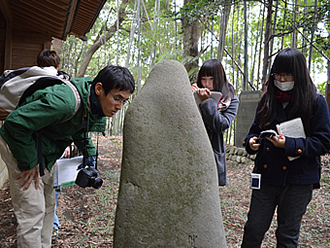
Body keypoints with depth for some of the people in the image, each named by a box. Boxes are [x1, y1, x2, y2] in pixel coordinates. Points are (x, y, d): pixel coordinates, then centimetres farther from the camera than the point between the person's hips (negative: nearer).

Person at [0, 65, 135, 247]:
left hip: (42, 150, 9)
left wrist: (90, 155, 5)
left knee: (47, 205, 18)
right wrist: (28, 163, -25)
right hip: (19, 144, -9)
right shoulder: (65, 102, -37)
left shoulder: (94, 102, -7)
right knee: (32, 211, -7)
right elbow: (16, 122, -33)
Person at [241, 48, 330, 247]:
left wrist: (289, 144, -22)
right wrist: (251, 142, -8)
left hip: (298, 180, -3)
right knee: (253, 230, 9)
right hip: (265, 176, 3)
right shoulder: (267, 100, 7)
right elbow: (255, 130, 16)